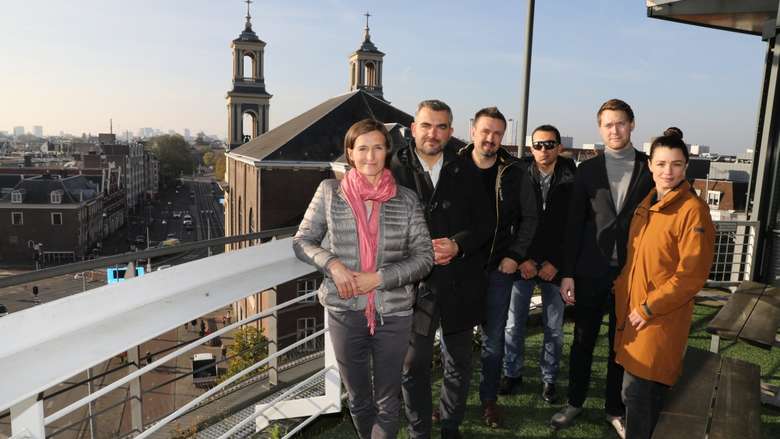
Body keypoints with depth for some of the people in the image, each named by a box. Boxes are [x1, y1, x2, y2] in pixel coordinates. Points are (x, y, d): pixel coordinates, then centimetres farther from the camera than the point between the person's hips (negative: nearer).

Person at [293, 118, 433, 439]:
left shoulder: (406, 199, -2)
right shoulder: (329, 192, -1)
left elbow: (424, 257, -3)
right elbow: (302, 242, 4)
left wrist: (379, 278, -16)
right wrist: (332, 263, -15)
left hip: (394, 313, 0)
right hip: (344, 311, 1)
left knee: (387, 401, 12)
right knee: (358, 399, 19)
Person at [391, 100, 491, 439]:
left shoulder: (465, 173, 4)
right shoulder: (395, 170, -4)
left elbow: (483, 225, 4)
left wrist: (457, 245, -14)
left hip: (460, 284, 3)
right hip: (415, 284, -2)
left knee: (459, 362, 17)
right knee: (414, 365, 7)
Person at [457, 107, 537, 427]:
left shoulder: (514, 173, -2)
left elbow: (529, 217, 5)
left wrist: (515, 255, -2)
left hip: (499, 268, 1)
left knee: (493, 339, 11)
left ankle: (489, 398, 29)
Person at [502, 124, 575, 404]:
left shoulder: (571, 180, -4)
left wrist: (555, 263, -9)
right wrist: (521, 259, -9)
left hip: (555, 265, 0)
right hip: (522, 263, 1)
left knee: (554, 328, 8)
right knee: (513, 324, 8)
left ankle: (549, 378, 26)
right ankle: (512, 373, 26)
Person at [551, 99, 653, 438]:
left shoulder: (650, 168, 0)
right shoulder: (587, 170, 2)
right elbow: (574, 224, 1)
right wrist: (567, 273, -3)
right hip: (591, 271, 1)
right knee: (583, 340, 12)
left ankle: (614, 409, 29)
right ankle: (575, 402, 29)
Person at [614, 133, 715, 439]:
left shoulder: (693, 210, -14)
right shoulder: (646, 205, 10)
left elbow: (692, 274, -18)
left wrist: (648, 308, -16)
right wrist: (623, 295, 11)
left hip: (662, 318, -7)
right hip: (633, 312, 7)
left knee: (638, 391, -3)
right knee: (644, 391, 18)